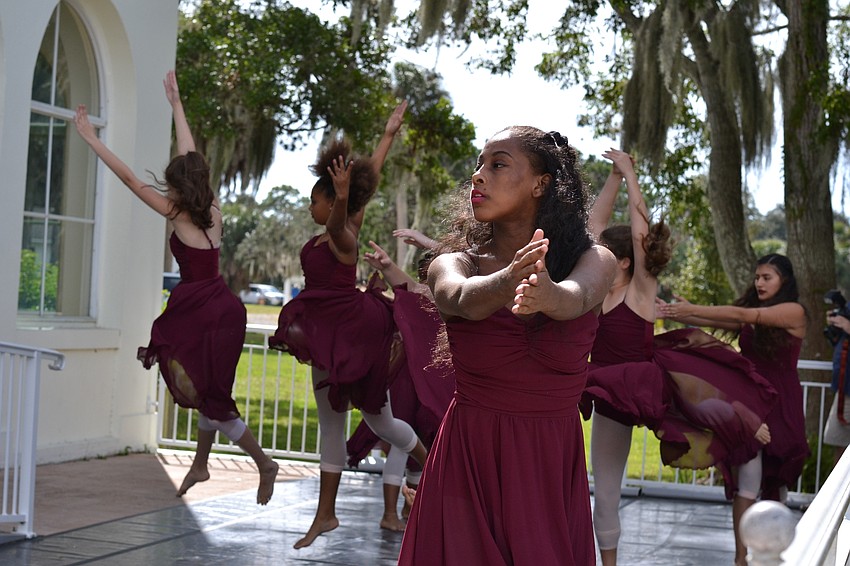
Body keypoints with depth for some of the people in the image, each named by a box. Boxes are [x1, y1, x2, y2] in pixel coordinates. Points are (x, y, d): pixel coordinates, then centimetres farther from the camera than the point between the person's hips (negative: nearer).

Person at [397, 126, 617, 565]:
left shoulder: (592, 262, -3)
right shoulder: (454, 264, -2)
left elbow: (575, 298, -26)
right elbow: (461, 299, -26)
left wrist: (547, 295, -50)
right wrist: (509, 281, -48)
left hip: (552, 468, 0)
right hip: (468, 463, 0)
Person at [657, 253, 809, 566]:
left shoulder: (794, 312, -8)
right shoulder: (749, 320, 9)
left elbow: (743, 315, -17)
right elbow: (715, 321, -4)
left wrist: (692, 309, -21)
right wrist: (676, 314, -19)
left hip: (780, 407, -3)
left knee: (777, 481, 8)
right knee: (748, 478, -6)